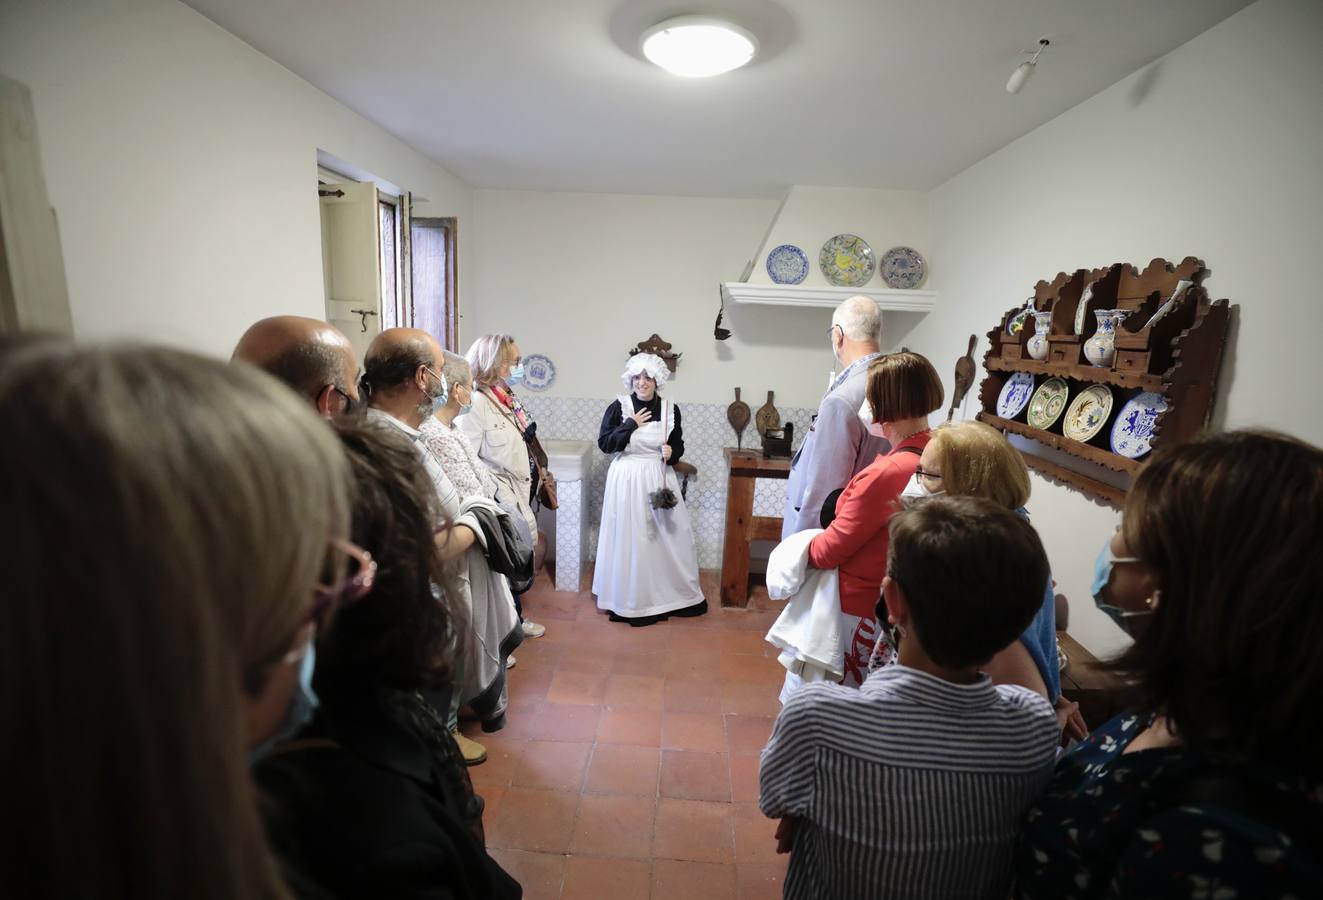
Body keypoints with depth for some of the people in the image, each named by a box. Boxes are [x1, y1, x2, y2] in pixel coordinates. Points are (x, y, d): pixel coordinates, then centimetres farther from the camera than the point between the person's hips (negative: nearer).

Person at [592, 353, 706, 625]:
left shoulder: (670, 408, 1)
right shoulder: (619, 407, -5)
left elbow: (678, 445, 11)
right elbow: (604, 444, -8)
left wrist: (671, 453, -10)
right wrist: (631, 424, -15)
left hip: (660, 478, 3)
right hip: (628, 479, -2)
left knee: (669, 535, 8)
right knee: (630, 538, 4)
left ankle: (673, 593, 27)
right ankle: (631, 598, 19)